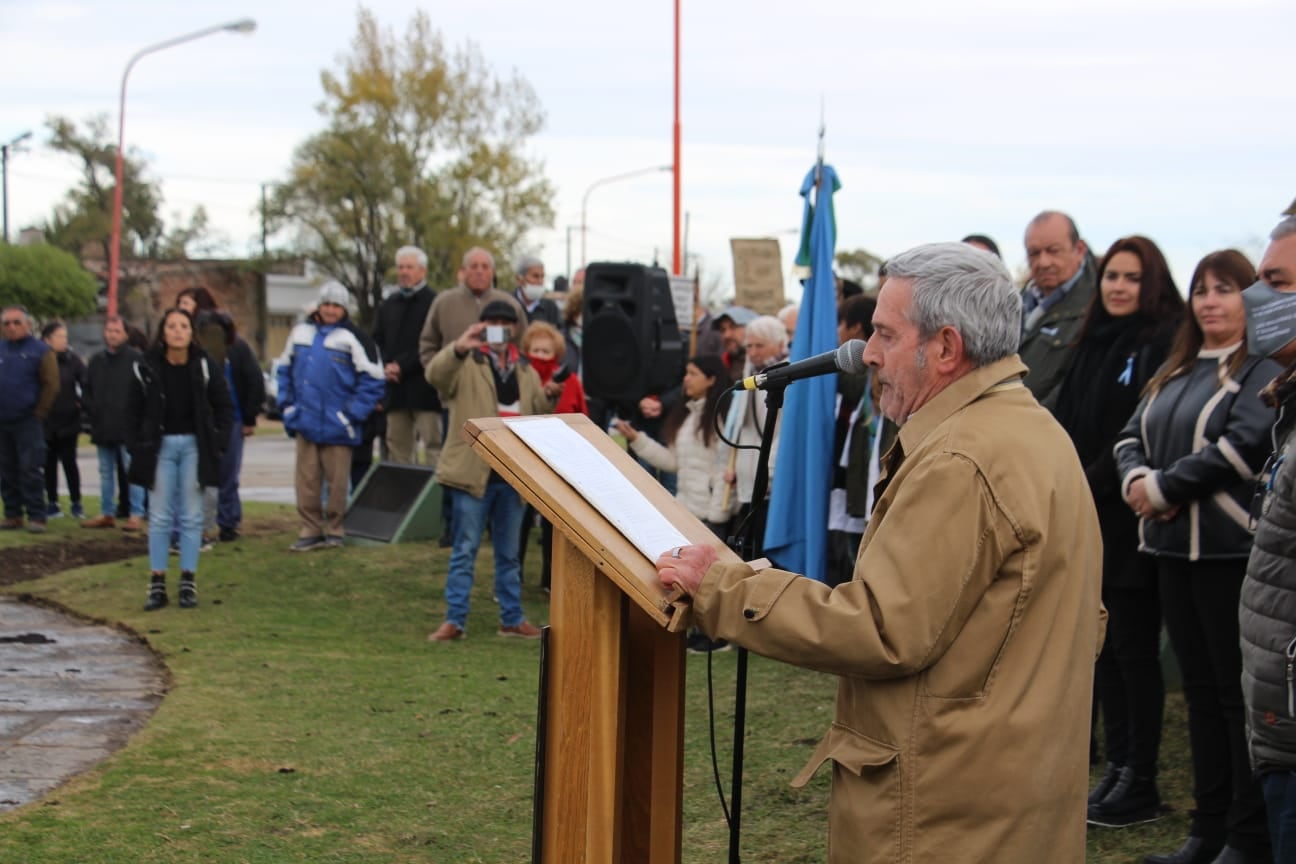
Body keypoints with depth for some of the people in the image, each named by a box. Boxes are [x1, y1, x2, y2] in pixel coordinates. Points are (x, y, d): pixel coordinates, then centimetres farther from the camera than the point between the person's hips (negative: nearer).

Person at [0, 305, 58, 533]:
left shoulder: (40, 351, -4)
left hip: (28, 422, -5)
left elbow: (51, 385, -7)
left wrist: (38, 414, -9)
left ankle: (36, 516, -3)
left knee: (30, 470, -6)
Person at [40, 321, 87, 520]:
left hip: (68, 421, -1)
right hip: (45, 422, 1)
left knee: (69, 462, 2)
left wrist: (83, 405, -12)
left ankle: (76, 503, 9)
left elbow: (85, 384, -4)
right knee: (49, 463, 8)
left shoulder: (72, 359, -4)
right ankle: (52, 504, 16)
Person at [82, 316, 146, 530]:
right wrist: (91, 412, 5)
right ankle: (106, 513, 20)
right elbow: (87, 391, 19)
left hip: (128, 428, -6)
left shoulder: (135, 359, -5)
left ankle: (136, 515, -1)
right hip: (102, 428, 6)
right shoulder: (97, 361, 13)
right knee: (106, 472, 12)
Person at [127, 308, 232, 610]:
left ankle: (188, 582, 10)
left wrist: (216, 442, -4)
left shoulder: (204, 367, -4)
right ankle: (157, 583, 7)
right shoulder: (147, 368, -3)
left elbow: (224, 407, 4)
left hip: (194, 445, 0)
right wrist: (138, 446, -2)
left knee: (192, 516, 4)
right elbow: (133, 410, 5)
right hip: (159, 446, 0)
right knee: (159, 517, 3)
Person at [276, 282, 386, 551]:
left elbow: (373, 378, -5)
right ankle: (310, 531, 9)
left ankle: (334, 530, 12)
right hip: (305, 425, 4)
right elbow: (285, 370, 20)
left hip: (336, 427, -4)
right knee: (306, 480, 3)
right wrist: (287, 407, 9)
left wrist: (353, 414, -9)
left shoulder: (352, 338, -3)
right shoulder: (300, 332, 11)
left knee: (337, 481, 0)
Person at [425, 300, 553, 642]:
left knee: (509, 553, 13)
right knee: (464, 551, 0)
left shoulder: (525, 369, 14)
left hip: (512, 474, 5)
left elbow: (540, 411, 20)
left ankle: (512, 619, 20)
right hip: (473, 472, -5)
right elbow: (436, 374, -25)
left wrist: (552, 395, -1)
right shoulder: (466, 364, -3)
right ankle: (455, 619, 4)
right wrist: (458, 348, -42)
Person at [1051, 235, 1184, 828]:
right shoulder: (1093, 345, 14)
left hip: (1131, 519, -7)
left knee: (1134, 648, -2)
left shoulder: (1163, 344, -10)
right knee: (1104, 646, 11)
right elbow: (1066, 422, 14)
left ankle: (1141, 785, 5)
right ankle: (1117, 766, 20)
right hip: (1089, 519, 8)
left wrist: (1094, 485, -14)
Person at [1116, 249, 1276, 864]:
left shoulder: (1263, 370, -7)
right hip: (1174, 546, 8)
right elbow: (1132, 436, 14)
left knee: (1239, 692, -4)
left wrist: (1165, 487, -14)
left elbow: (1245, 445, -20)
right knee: (1200, 689, 12)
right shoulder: (1176, 371, 18)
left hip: (1233, 552, -8)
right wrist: (1136, 479, -8)